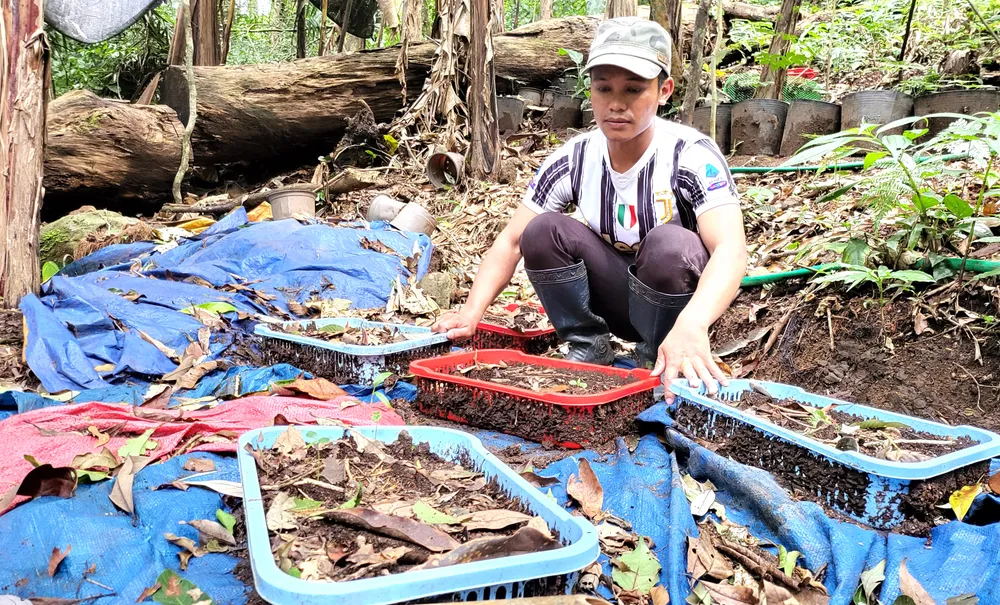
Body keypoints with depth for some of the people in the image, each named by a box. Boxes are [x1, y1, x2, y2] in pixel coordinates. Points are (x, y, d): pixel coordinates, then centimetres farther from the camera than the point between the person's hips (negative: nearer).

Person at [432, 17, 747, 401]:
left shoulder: (692, 156, -23)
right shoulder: (573, 160, -12)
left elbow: (730, 249, -37)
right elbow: (511, 241, -12)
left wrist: (690, 325, -57)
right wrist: (472, 313, -30)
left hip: (679, 300, -2)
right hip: (613, 297, 3)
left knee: (670, 244, -35)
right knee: (541, 231, -20)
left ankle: (657, 367, -9)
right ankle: (588, 352, -5)